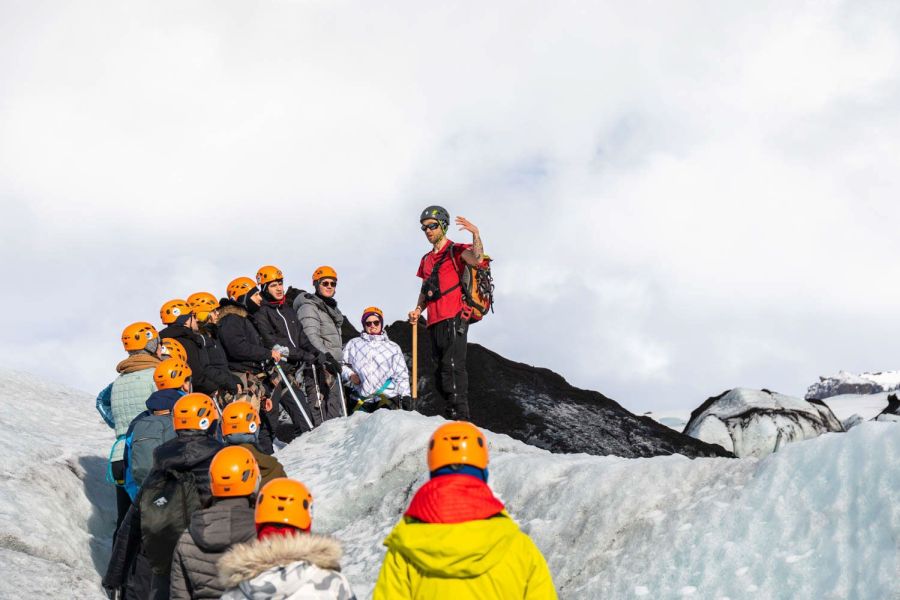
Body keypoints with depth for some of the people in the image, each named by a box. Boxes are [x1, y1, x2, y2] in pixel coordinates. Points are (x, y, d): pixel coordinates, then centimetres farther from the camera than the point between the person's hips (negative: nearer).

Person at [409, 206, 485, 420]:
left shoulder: (456, 251, 0)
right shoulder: (426, 260, 24)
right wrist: (418, 310, 10)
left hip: (453, 319, -8)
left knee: (452, 367, -18)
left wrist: (476, 234, -32)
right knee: (441, 372, 9)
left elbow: (477, 259, -21)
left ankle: (460, 417, -21)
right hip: (434, 322, 9)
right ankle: (450, 418, 14)